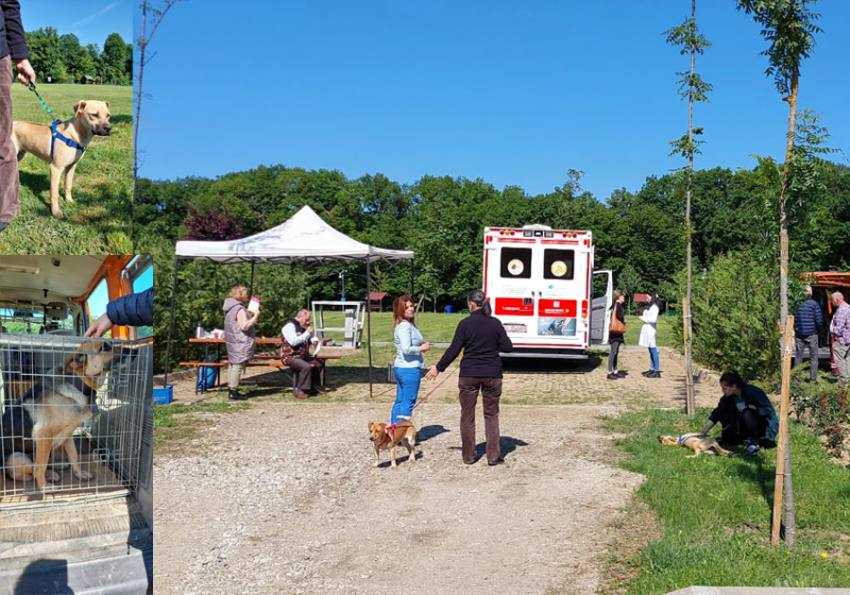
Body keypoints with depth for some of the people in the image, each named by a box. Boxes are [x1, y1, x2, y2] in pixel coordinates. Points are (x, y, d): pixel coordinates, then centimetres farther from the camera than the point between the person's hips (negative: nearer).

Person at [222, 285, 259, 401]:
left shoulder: (230, 308, 13)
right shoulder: (240, 309, -18)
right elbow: (244, 326, -24)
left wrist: (250, 314, 15)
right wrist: (255, 316, -15)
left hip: (232, 341, 10)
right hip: (241, 343, -10)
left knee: (232, 364, 16)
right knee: (238, 366, -6)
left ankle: (231, 389, 24)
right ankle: (233, 392, -5)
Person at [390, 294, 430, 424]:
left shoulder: (409, 324, 14)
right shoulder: (405, 326, -17)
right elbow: (406, 349, -26)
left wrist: (423, 344, 8)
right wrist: (421, 348, -12)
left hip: (399, 368, 10)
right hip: (410, 369, -10)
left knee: (400, 401, 15)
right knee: (409, 402, -3)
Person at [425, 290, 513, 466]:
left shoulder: (465, 324, -8)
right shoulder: (495, 323, -3)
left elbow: (453, 350, -8)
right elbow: (508, 347, 0)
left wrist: (438, 368, 2)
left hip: (469, 374, -1)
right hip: (492, 374, 1)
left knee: (467, 416, 11)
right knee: (491, 415, 11)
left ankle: (468, 456, 16)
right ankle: (493, 456, 8)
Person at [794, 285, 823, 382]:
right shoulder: (814, 304, -8)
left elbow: (793, 319, 2)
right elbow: (819, 320, -10)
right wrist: (818, 330, 6)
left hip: (799, 334, 3)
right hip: (811, 334, -3)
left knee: (798, 356, 10)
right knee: (813, 357, 6)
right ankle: (813, 378, 4)